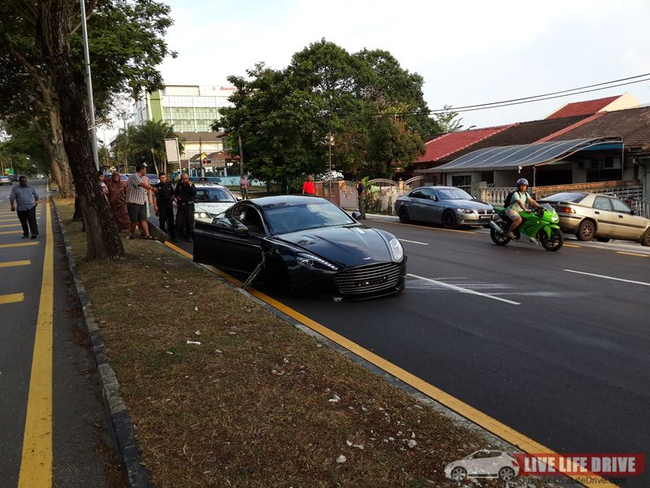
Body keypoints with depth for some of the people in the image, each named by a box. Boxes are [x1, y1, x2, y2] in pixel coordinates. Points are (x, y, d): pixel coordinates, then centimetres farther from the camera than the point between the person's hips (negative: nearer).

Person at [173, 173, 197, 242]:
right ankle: (177, 236, 0)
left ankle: (189, 236, 8)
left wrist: (190, 186, -18)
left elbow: (194, 192, -12)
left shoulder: (191, 185, 4)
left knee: (190, 221, 1)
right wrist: (176, 197, 2)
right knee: (179, 221, -5)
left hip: (189, 205, -1)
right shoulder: (179, 185, 9)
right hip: (181, 205, 1)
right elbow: (175, 193, 21)